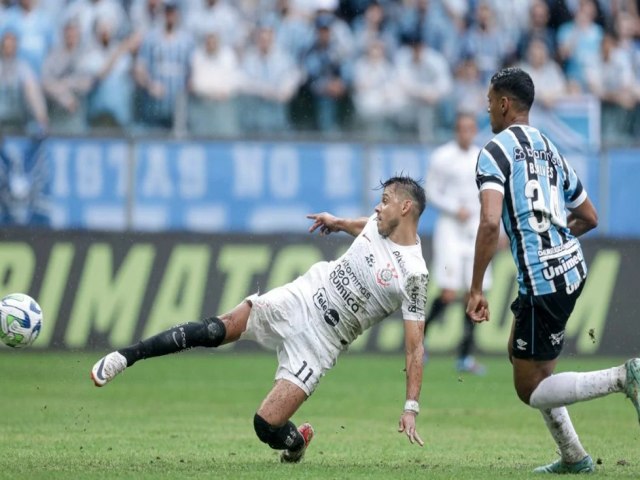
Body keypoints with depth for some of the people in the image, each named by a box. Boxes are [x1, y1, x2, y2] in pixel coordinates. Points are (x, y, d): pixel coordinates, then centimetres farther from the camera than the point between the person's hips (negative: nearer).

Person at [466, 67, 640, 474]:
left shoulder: (495, 152, -8)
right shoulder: (551, 150, 15)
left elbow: (490, 223, -21)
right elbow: (589, 218, 23)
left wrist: (476, 290, -16)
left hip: (541, 278, -8)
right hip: (572, 267, 8)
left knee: (530, 389, 1)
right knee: (520, 353, 26)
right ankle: (573, 458, 23)